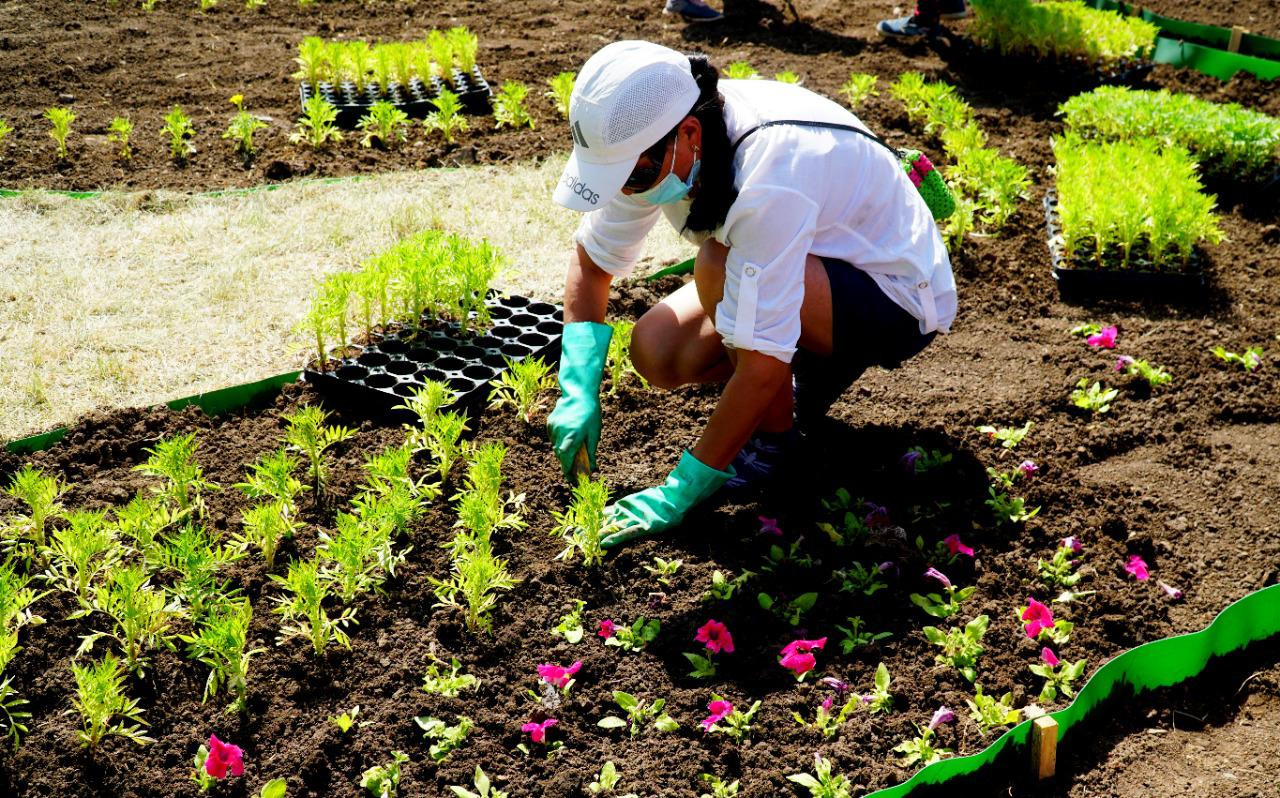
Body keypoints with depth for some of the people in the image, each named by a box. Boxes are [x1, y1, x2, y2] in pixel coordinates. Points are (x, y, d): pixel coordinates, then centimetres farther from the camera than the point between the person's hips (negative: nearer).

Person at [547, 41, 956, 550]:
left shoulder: (770, 179, -39)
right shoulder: (649, 139, -15)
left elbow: (761, 369, -37)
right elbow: (591, 258, -1)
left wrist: (678, 494, -29)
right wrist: (578, 393, -12)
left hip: (902, 298, -7)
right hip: (819, 264, 8)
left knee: (719, 268, -33)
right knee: (655, 351, -12)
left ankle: (775, 438, -9)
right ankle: (815, 365, 11)